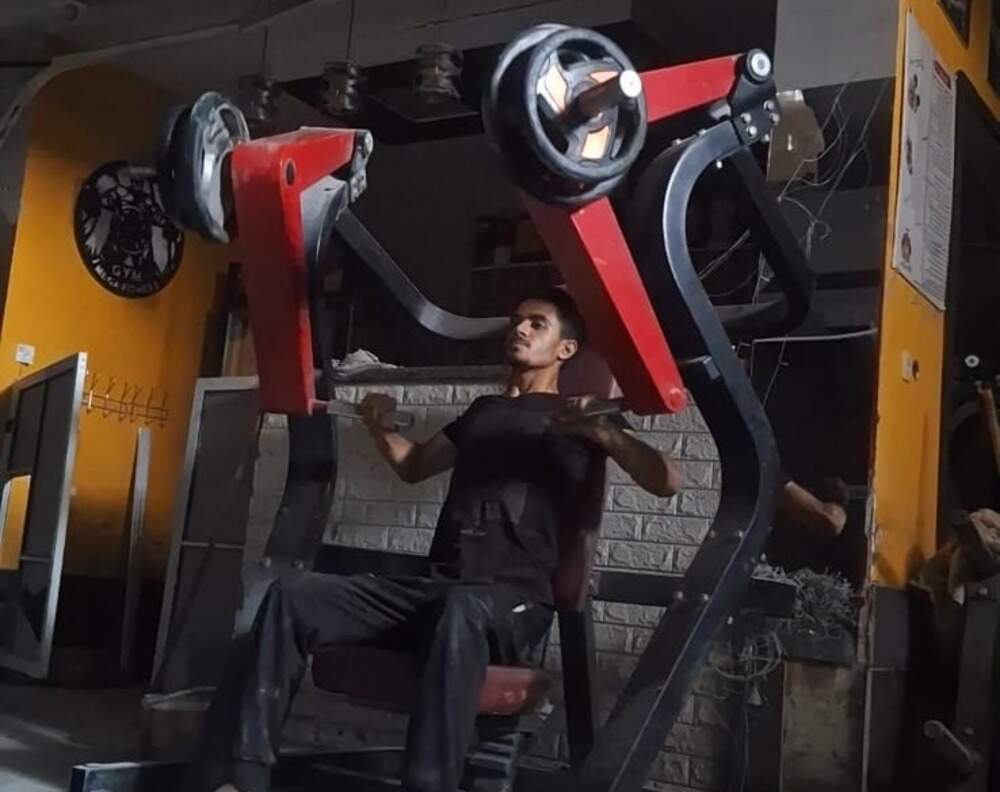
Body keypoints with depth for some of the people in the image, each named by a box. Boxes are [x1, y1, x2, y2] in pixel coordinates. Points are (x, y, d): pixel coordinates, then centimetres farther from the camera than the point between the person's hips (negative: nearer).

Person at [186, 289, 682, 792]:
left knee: (463, 611, -44)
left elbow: (666, 483, -3)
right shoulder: (484, 411, 28)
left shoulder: (577, 417, 10)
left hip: (513, 603, -6)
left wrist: (603, 433, -20)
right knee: (291, 597, -15)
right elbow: (413, 466, 40)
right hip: (435, 589, 6)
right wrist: (377, 426, 19)